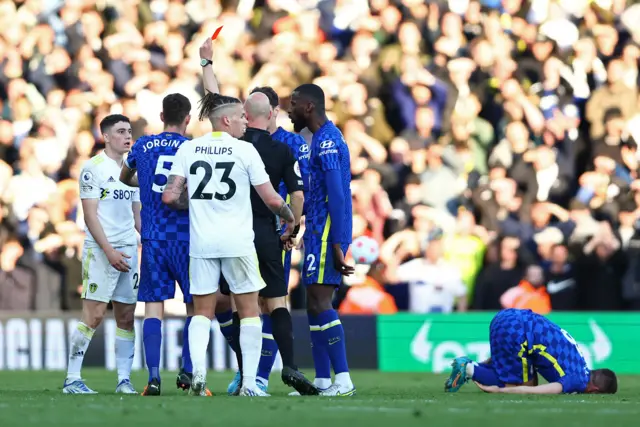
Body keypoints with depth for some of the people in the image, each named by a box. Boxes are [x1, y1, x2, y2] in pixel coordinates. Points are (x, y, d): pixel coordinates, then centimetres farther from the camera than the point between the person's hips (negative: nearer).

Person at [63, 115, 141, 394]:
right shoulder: (93, 168, -6)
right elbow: (90, 215, -10)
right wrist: (109, 251, -17)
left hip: (129, 249, 7)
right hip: (100, 250, -7)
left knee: (126, 317, 5)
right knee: (94, 315, -10)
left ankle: (124, 379, 9)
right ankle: (72, 379, -6)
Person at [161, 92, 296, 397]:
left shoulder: (188, 149, 2)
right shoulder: (245, 150, -5)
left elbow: (169, 197, -2)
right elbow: (272, 200, -5)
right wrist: (290, 218, 14)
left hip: (201, 242, 3)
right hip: (238, 242, -3)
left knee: (202, 312, 12)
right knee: (249, 311, 9)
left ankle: (197, 369, -12)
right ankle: (249, 383, 4)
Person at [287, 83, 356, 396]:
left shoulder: (327, 141, -14)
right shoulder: (324, 138, 18)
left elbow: (337, 197, -21)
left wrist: (336, 245, -24)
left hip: (326, 231, -10)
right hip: (318, 231, 10)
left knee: (321, 303, -12)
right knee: (315, 306, 10)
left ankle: (344, 380, -14)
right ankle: (322, 382, 12)